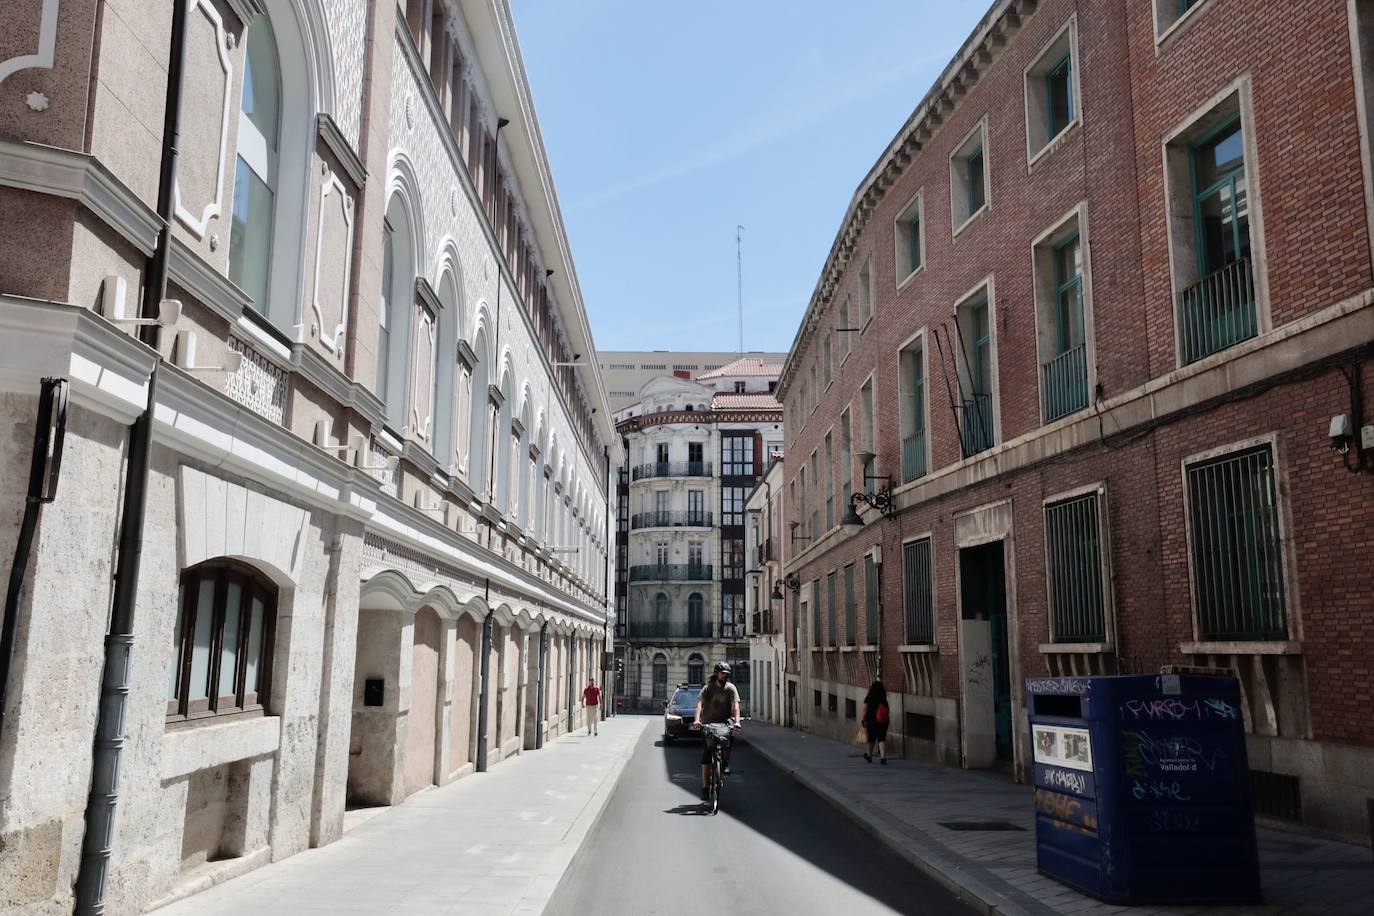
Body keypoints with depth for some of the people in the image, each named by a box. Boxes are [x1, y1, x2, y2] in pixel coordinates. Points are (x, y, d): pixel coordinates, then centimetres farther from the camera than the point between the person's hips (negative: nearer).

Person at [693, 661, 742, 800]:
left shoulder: (730, 688, -2)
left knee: (730, 737, -32)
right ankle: (705, 787, 3)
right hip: (708, 723, -1)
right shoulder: (708, 687, -5)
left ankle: (725, 762, -4)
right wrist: (697, 719, -33)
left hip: (724, 721, 1)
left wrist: (737, 721, -30)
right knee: (706, 757, -4)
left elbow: (735, 705, -13)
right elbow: (700, 703, -17)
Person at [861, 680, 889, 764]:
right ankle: (883, 757, -8)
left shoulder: (868, 698, -10)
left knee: (871, 739, 16)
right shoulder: (884, 699, -5)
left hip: (871, 722, 0)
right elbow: (886, 712, -2)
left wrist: (863, 721, -4)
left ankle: (869, 755, 35)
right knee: (882, 739, 4)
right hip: (883, 722, 0)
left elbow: (865, 710, -10)